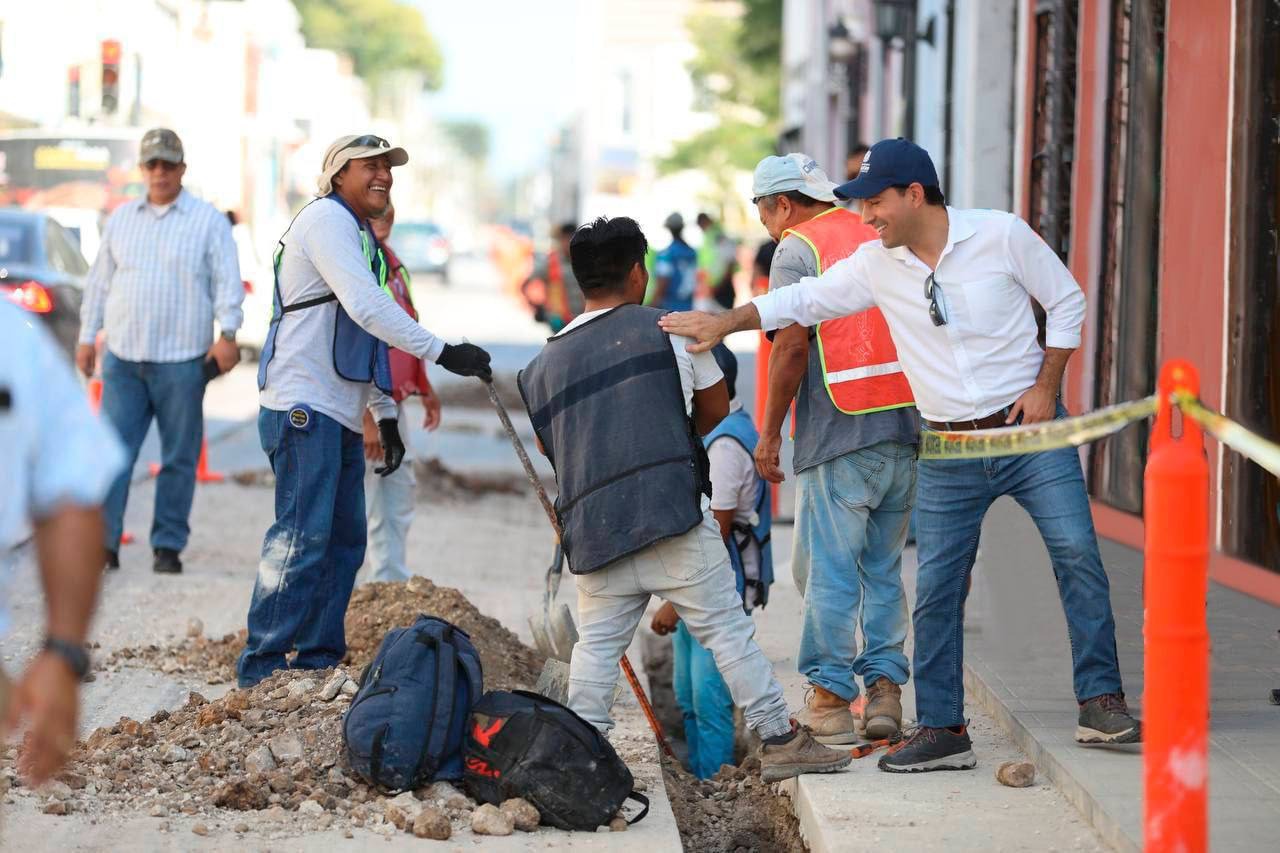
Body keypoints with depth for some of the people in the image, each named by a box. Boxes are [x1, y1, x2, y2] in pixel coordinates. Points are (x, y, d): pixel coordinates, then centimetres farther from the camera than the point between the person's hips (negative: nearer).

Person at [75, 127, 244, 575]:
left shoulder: (208, 220, 2)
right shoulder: (121, 218, 14)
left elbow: (227, 281, -3)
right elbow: (99, 281, 18)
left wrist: (228, 333, -15)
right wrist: (87, 337, 13)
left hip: (181, 361, -3)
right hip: (123, 357, 3)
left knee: (179, 458, 2)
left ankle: (168, 546, 9)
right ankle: (103, 542, -5)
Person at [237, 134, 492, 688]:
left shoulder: (360, 236, 23)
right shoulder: (326, 218, -9)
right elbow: (366, 307, -21)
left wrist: (385, 415, 22)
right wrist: (441, 352, -23)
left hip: (340, 414, 10)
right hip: (303, 407, -10)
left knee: (345, 539, 9)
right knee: (304, 534, -12)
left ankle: (318, 662, 14)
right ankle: (263, 667, -10)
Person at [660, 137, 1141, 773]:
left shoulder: (1001, 235, -7)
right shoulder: (876, 265, 1)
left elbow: (1066, 302, 2)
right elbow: (803, 300, 9)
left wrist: (1045, 386, -6)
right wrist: (725, 323, -1)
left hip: (1029, 431, -3)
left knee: (1077, 554, -11)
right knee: (935, 589, -2)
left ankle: (1100, 704, -2)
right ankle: (941, 730, 6)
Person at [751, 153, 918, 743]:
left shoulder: (797, 251, -3)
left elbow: (792, 346, -12)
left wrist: (769, 432, -5)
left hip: (838, 433, -6)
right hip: (906, 428, 6)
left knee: (826, 569, 0)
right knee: (883, 568, 13)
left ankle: (830, 698, 0)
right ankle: (885, 689, 9)